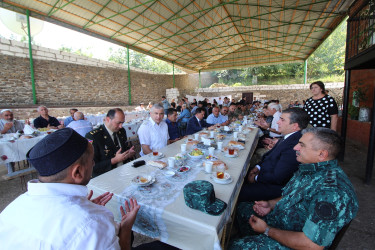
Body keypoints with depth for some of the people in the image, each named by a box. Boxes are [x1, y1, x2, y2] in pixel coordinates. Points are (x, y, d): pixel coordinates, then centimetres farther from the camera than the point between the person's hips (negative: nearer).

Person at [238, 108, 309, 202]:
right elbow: (270, 155, 16)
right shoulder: (288, 138, 2)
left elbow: (277, 178, -26)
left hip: (273, 187, -9)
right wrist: (258, 166, 2)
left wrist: (256, 178, -11)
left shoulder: (293, 146, -29)